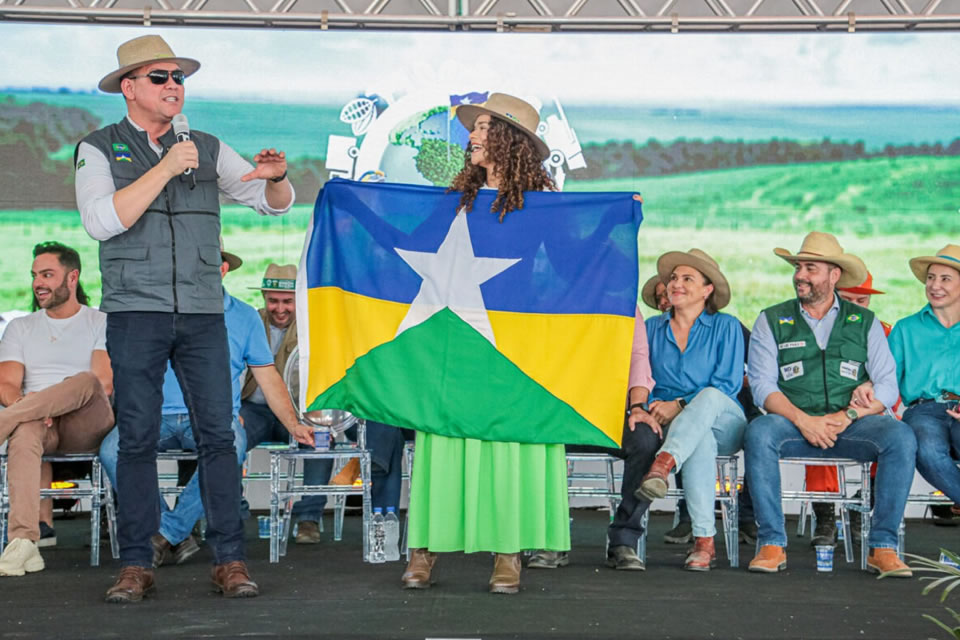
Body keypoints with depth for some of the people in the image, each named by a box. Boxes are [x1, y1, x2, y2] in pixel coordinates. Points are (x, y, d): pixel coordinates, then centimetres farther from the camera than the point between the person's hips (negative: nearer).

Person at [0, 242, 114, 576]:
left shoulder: (101, 323, 13)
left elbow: (104, 384, -2)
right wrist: (40, 410, -15)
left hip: (86, 427, -1)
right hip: (40, 423, 1)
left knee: (85, 382, -35)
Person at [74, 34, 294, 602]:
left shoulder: (208, 149, 14)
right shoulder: (100, 150, 6)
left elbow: (276, 204, 13)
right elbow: (102, 222, -11)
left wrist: (275, 176, -11)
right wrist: (166, 168, -13)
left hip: (203, 313, 2)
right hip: (135, 312, -2)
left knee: (218, 434, -3)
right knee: (138, 438, -2)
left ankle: (231, 561, 0)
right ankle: (136, 566, 3)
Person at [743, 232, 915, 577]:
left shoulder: (864, 322, 13)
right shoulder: (771, 321, 11)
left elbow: (887, 385, 5)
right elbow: (762, 384, 0)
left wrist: (848, 416, -13)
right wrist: (803, 420, -16)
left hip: (851, 425, 1)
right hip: (793, 422, -1)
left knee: (901, 438, -28)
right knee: (759, 433, -34)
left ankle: (882, 545, -22)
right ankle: (772, 544, -28)